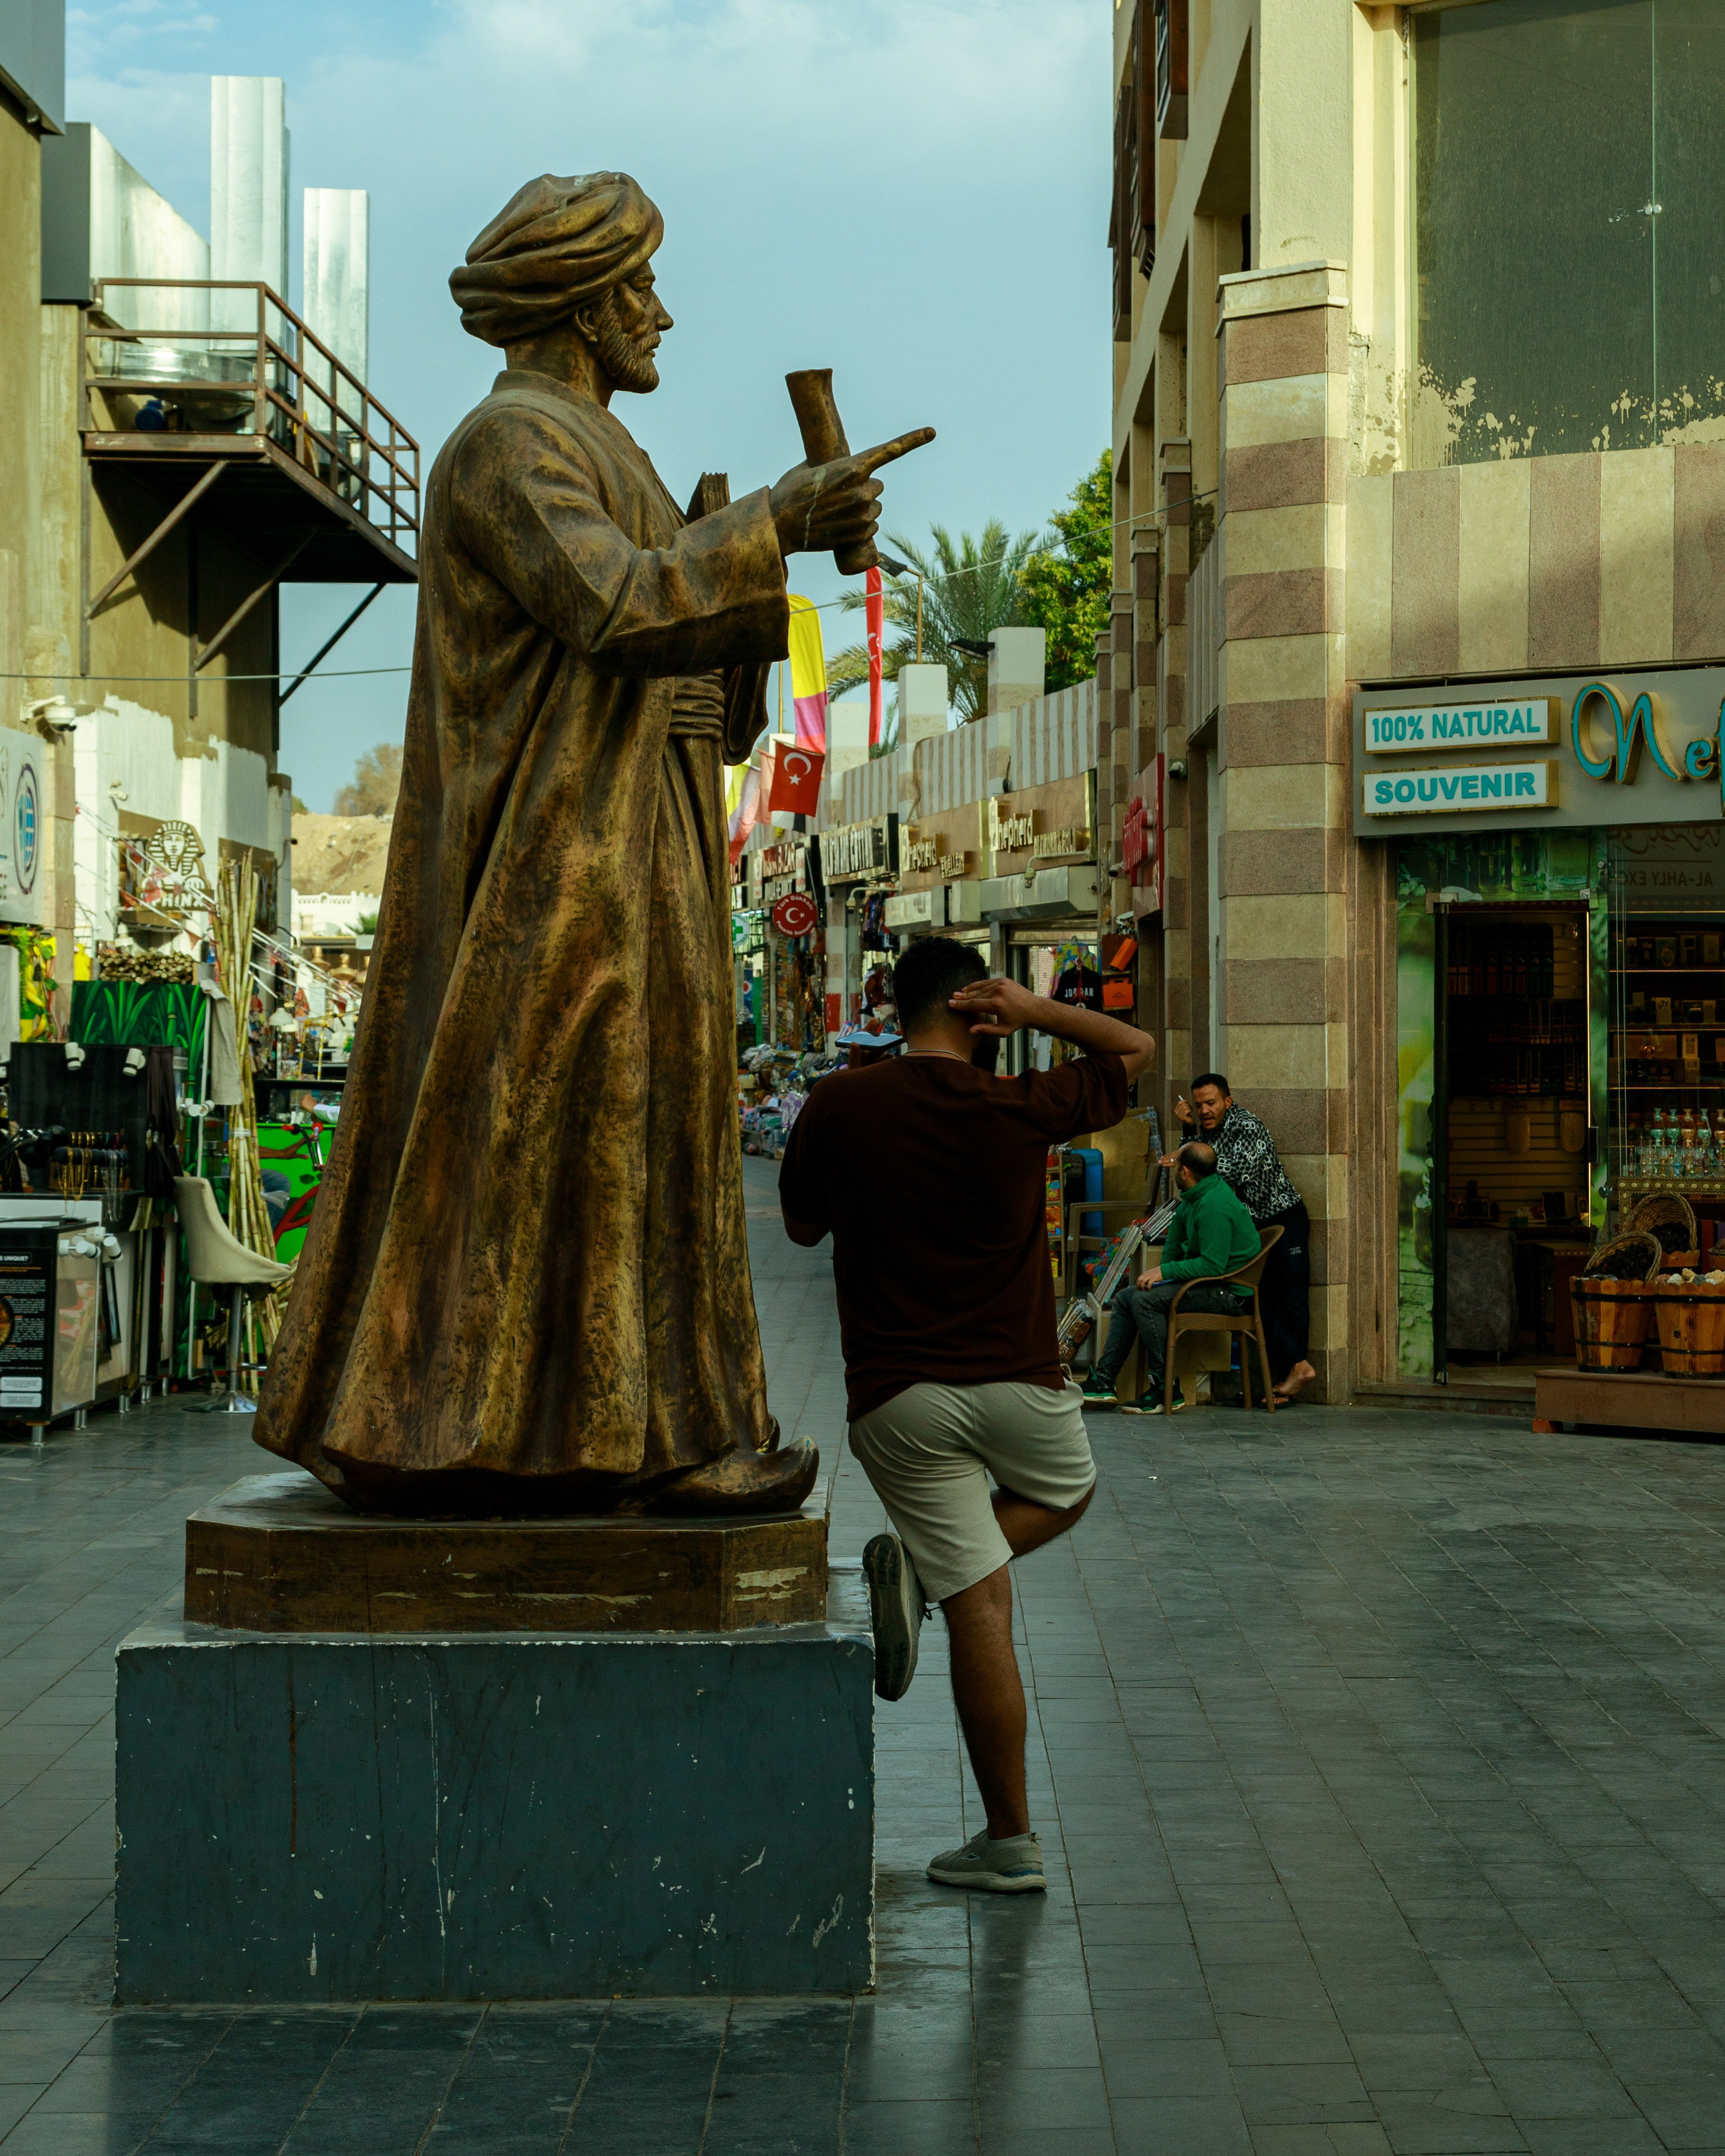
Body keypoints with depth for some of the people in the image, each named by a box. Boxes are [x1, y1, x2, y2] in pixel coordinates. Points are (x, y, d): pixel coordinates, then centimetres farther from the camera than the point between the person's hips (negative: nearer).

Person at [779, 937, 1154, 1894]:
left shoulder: (837, 1110, -4)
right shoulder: (1018, 1108, -5)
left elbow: (802, 1225, 13)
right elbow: (1137, 1050, 11)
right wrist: (1036, 1009, 0)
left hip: (897, 1398, 1)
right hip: (1017, 1380, -1)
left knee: (980, 1610, 4)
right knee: (1067, 1494, 31)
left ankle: (1009, 1843, 2)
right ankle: (924, 1564, 3)